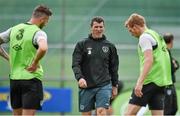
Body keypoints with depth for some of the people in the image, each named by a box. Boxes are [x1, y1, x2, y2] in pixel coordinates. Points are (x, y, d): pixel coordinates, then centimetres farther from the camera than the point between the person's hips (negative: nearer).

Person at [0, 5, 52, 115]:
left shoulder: (14, 29, 8)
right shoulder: (38, 33, -13)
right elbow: (43, 48, -33)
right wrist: (35, 63, -17)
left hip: (14, 78, 6)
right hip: (31, 79, -6)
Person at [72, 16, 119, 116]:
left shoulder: (110, 46, 9)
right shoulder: (82, 45, 3)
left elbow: (114, 67, 15)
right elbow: (75, 64, -5)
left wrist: (114, 85, 14)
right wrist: (79, 77, -22)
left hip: (104, 86, 0)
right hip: (86, 86, 0)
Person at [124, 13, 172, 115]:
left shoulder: (145, 37, -8)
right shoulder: (157, 36, 20)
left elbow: (149, 60, -20)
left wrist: (139, 83, -25)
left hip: (150, 80, -9)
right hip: (161, 82, 9)